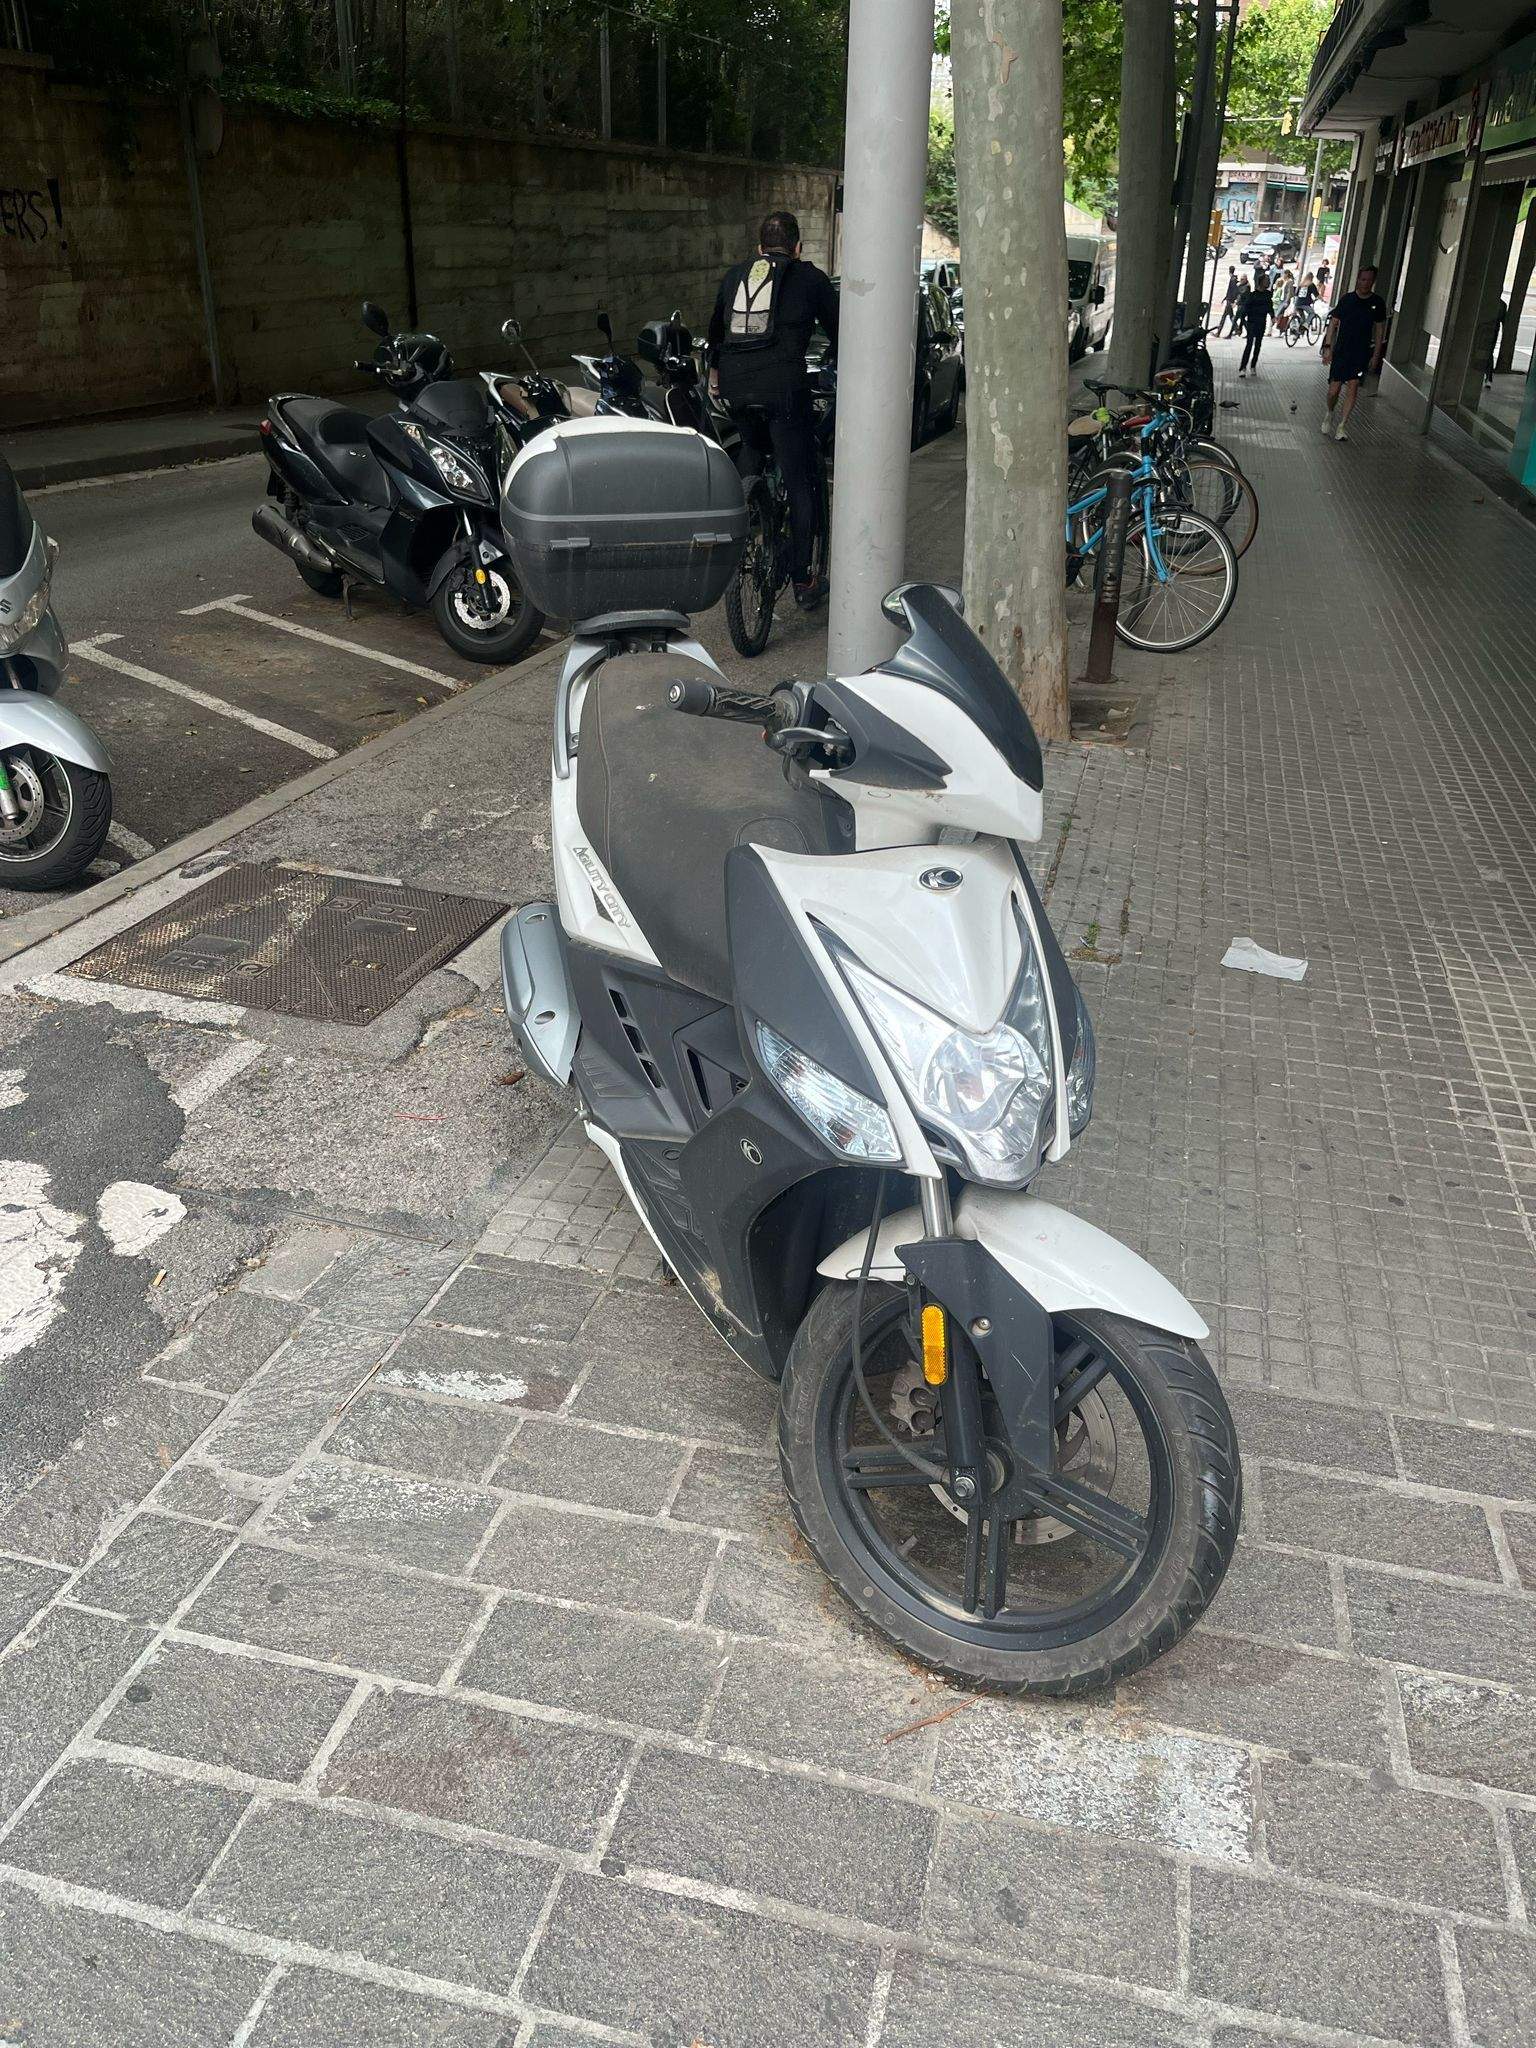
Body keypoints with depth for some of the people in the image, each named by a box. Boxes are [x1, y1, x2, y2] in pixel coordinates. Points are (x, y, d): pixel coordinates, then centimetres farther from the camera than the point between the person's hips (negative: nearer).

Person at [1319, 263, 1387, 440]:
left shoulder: (1378, 303, 1)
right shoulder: (1347, 299, -1)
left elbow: (1379, 330, 7)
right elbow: (1333, 323, 2)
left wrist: (1376, 356, 4)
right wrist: (1328, 346, -5)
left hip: (1361, 353, 0)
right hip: (1341, 351, 0)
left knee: (1353, 387, -10)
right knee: (1334, 390, 0)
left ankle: (1342, 426, -6)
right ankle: (1329, 413, 33)